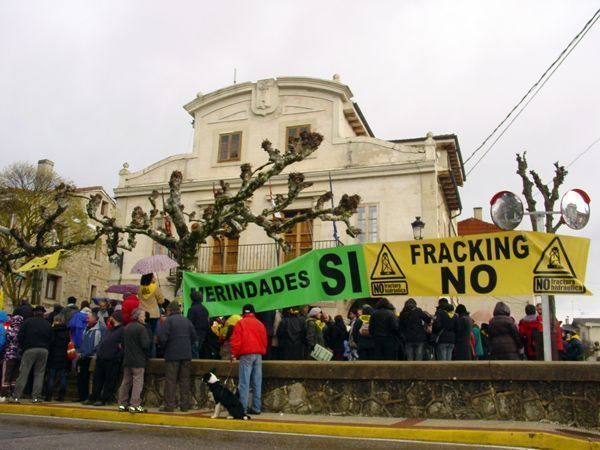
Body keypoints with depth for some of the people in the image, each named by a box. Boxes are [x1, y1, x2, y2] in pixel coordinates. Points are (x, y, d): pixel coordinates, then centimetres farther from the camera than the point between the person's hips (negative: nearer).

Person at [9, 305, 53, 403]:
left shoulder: (28, 321, 3)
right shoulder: (48, 324, 10)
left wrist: (22, 347, 10)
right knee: (39, 374, 6)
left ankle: (15, 396, -3)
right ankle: (36, 397, 4)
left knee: (23, 373, 0)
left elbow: (21, 336, 0)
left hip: (30, 350, -2)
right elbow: (50, 340, 8)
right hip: (44, 350, 2)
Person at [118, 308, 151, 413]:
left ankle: (122, 404, 18)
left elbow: (123, 343, 16)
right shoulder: (141, 328, -14)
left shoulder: (126, 328, 10)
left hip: (127, 359, 8)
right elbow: (145, 344, -19)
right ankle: (134, 405, -6)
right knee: (138, 382, -4)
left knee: (126, 381, 14)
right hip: (138, 360, -7)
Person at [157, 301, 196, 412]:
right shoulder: (187, 320, 10)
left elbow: (162, 337, -15)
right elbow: (194, 337, 12)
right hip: (186, 355, 5)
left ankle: (169, 406, 1)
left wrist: (164, 346, 4)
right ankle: (185, 404, 11)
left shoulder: (168, 320, -7)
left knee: (170, 381, 0)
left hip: (172, 354, -5)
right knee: (185, 380, 10)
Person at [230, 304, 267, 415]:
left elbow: (236, 340, -7)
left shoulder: (241, 323, -1)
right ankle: (256, 408, 8)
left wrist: (234, 354, 0)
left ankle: (243, 408, -8)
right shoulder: (260, 324, 14)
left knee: (244, 382, -5)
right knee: (257, 382, 6)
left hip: (246, 354, -5)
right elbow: (264, 340, 18)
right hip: (258, 354, 5)